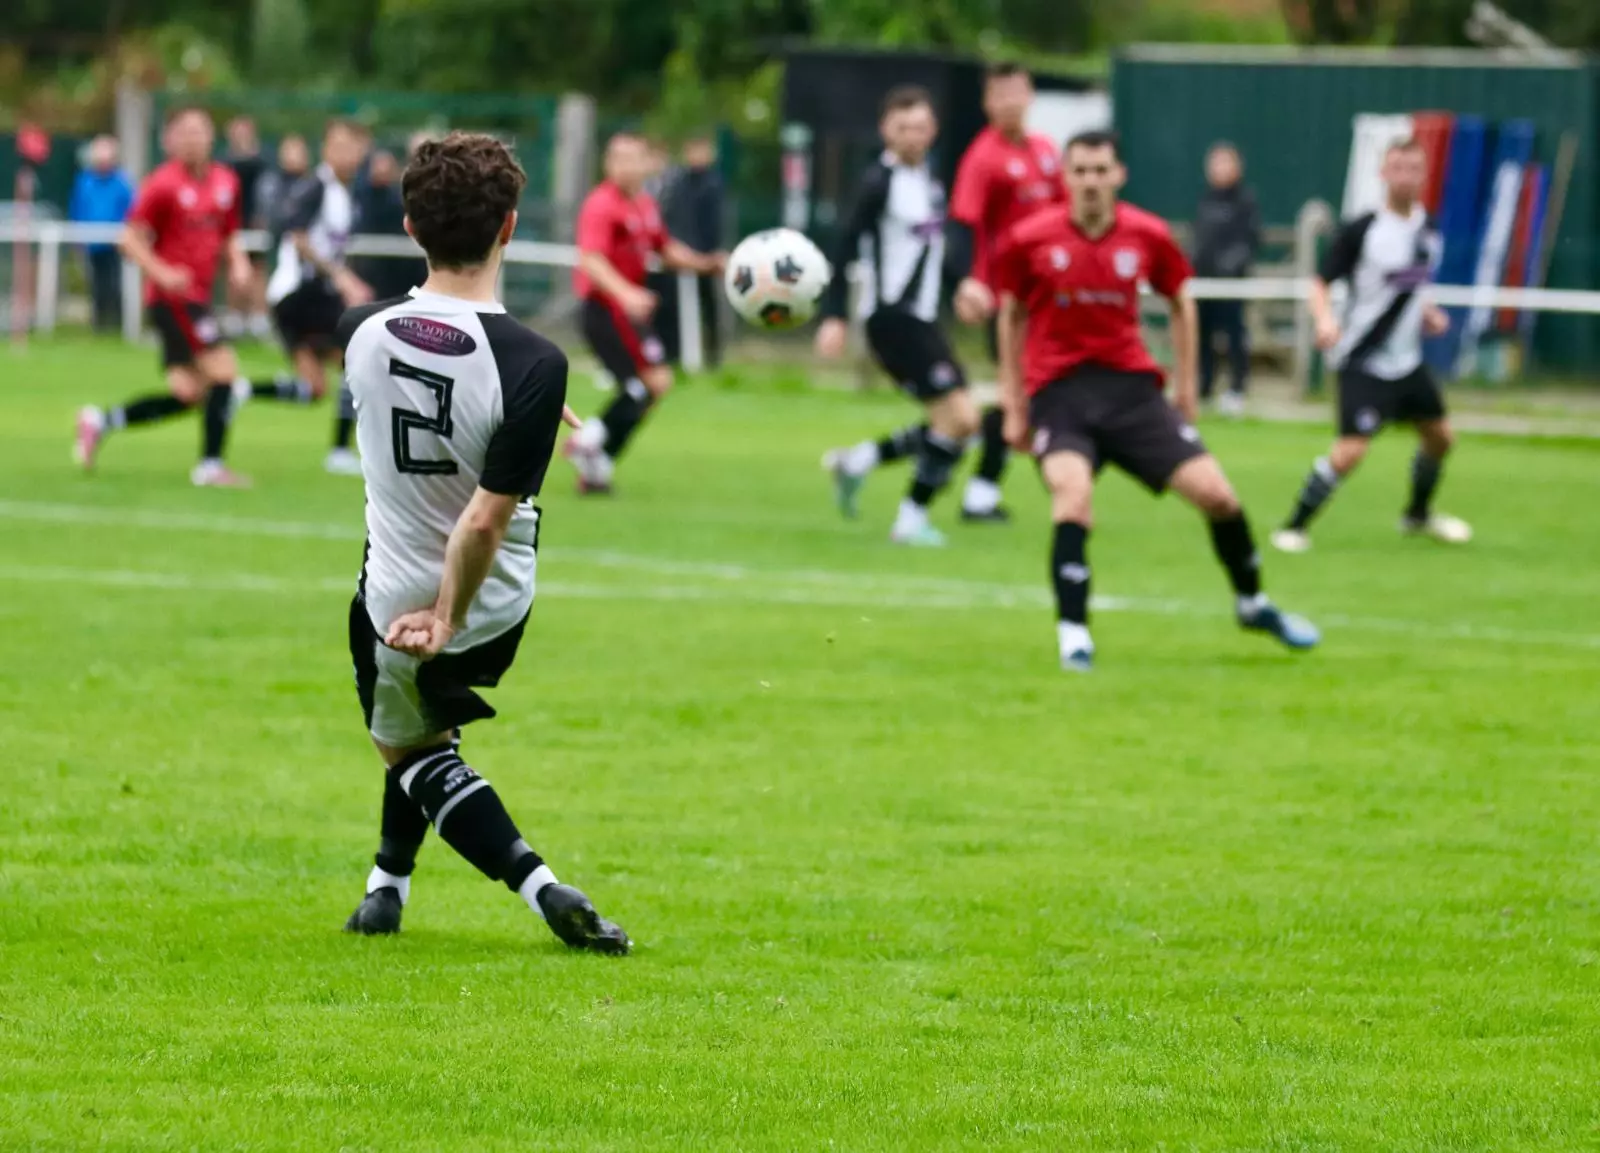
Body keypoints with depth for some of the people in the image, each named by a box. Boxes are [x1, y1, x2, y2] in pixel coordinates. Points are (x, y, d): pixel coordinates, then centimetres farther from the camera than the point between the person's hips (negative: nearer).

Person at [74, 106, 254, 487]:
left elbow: (228, 236, 22)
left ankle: (102, 421, 20)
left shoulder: (225, 180, 9)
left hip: (197, 297, 8)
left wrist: (238, 262, 1)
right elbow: (131, 238, -10)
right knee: (223, 370, -14)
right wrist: (162, 273, -22)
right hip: (172, 295, -8)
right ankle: (211, 466, -8)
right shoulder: (163, 184, -11)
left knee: (189, 392, 7)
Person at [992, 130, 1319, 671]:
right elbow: (1011, 315, 8)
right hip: (1058, 388, -2)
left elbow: (1181, 301, 15)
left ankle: (1252, 603, 25)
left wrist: (1186, 385, 13)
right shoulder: (1029, 240, -6)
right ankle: (1073, 632, -24)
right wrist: (1014, 406, 8)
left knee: (1215, 493, -3)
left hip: (1130, 384, 2)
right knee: (1072, 489, -30)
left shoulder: (1148, 236, -3)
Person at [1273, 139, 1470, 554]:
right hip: (1363, 361, -7)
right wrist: (1325, 320, -31)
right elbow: (1321, 284, -12)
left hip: (1407, 360, 7)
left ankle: (1418, 515, 41)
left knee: (1440, 437, 16)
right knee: (1351, 449, -18)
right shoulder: (1358, 231, -15)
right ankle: (1295, 527, -5)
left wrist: (1428, 313, 3)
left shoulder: (1428, 231, 5)